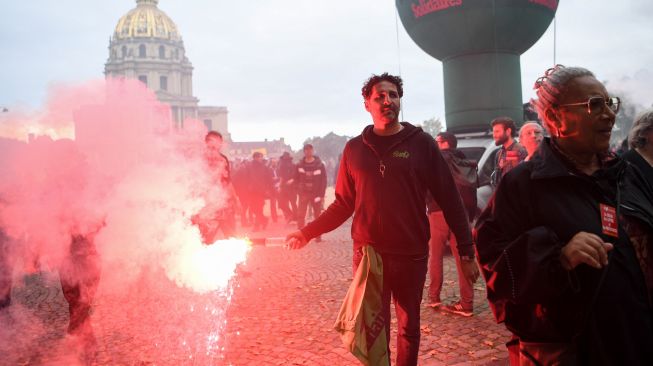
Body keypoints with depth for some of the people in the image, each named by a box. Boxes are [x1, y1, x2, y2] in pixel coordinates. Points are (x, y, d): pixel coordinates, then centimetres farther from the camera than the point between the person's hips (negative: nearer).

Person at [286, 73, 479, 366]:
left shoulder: (421, 143, -2)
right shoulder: (354, 148, 3)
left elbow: (449, 200, -3)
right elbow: (344, 204, 8)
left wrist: (466, 251, -7)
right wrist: (308, 232, 0)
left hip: (411, 255, 0)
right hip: (367, 255, 1)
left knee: (409, 328, 15)